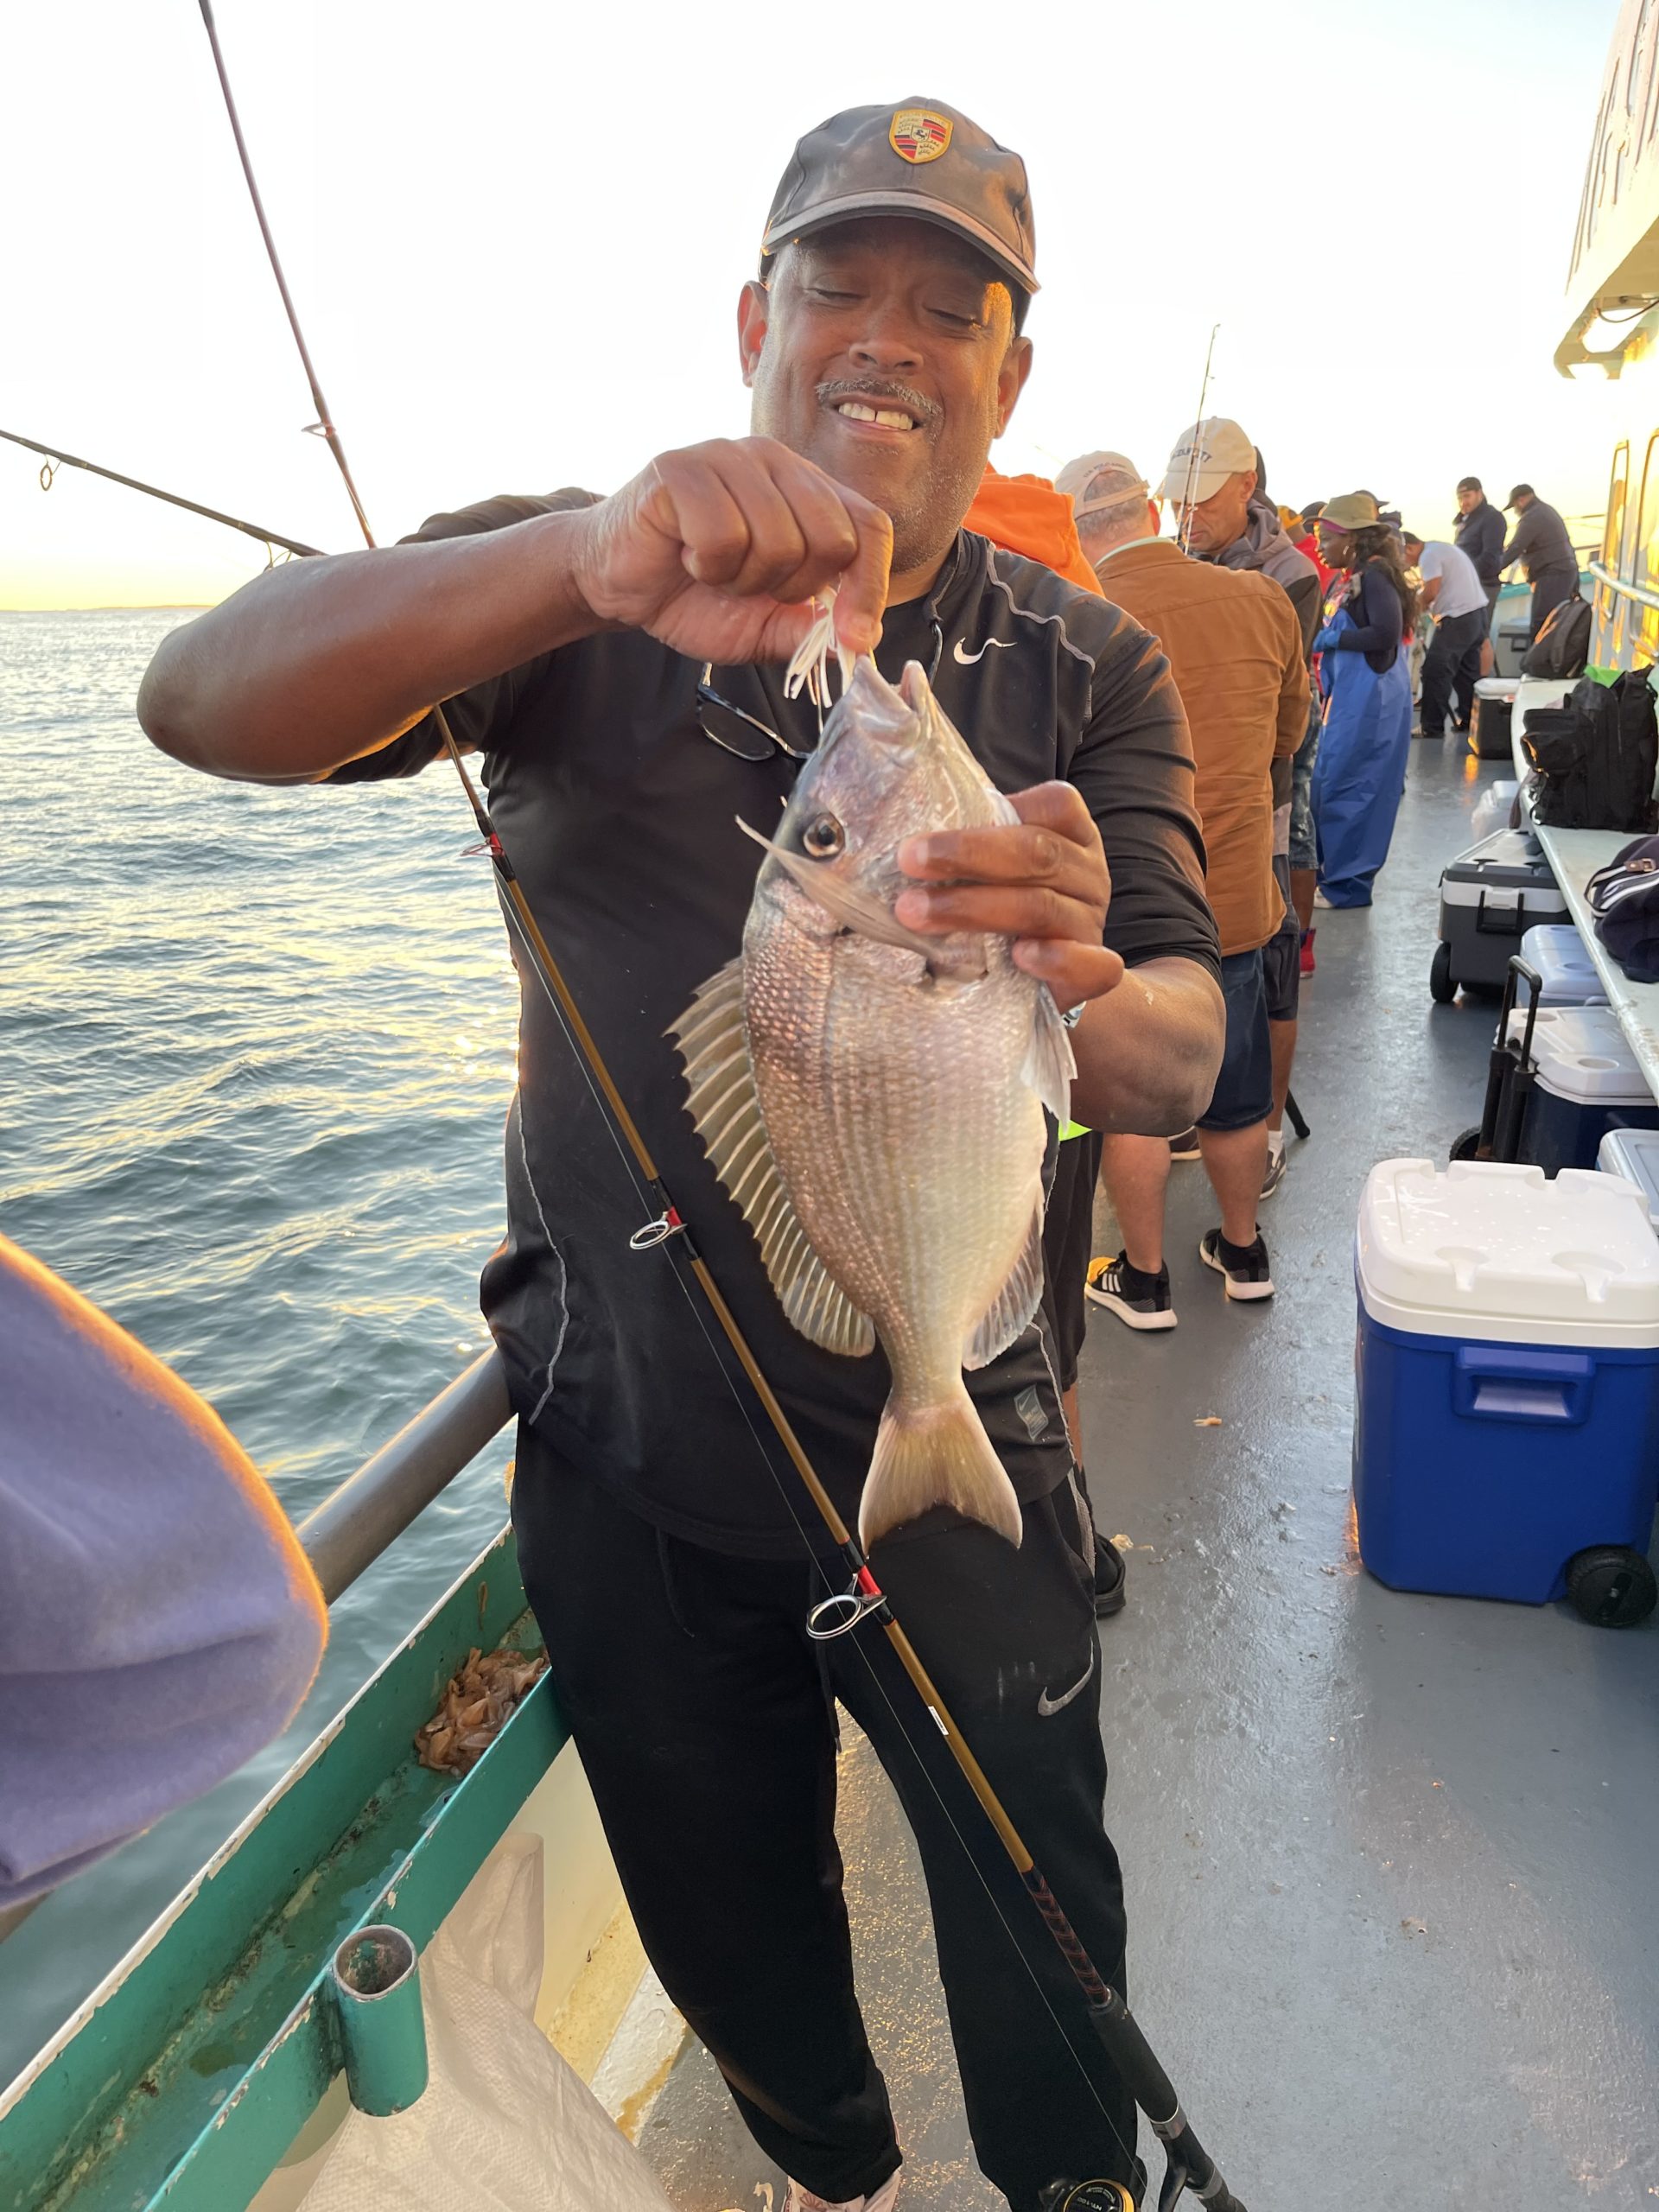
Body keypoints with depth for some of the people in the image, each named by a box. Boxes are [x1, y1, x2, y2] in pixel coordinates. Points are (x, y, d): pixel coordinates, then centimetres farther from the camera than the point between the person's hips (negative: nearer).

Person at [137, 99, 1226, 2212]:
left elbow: (1183, 1058, -15)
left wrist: (1082, 995, -41)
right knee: (722, 1919, 23)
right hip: (624, 1439, 1)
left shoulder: (1086, 671, -3)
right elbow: (201, 704, -23)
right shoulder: (574, 599, -7)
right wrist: (583, 562, -40)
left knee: (1042, 1916, 17)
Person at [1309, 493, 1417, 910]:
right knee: (1326, 785, 14)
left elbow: (1387, 632, -24)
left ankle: (1348, 884, 4)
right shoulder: (1352, 579, 13)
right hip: (1349, 699, 10)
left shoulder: (1375, 576, -13)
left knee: (1345, 789, -5)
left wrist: (1330, 638, -17)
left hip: (1370, 701, -10)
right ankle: (1331, 873, 24)